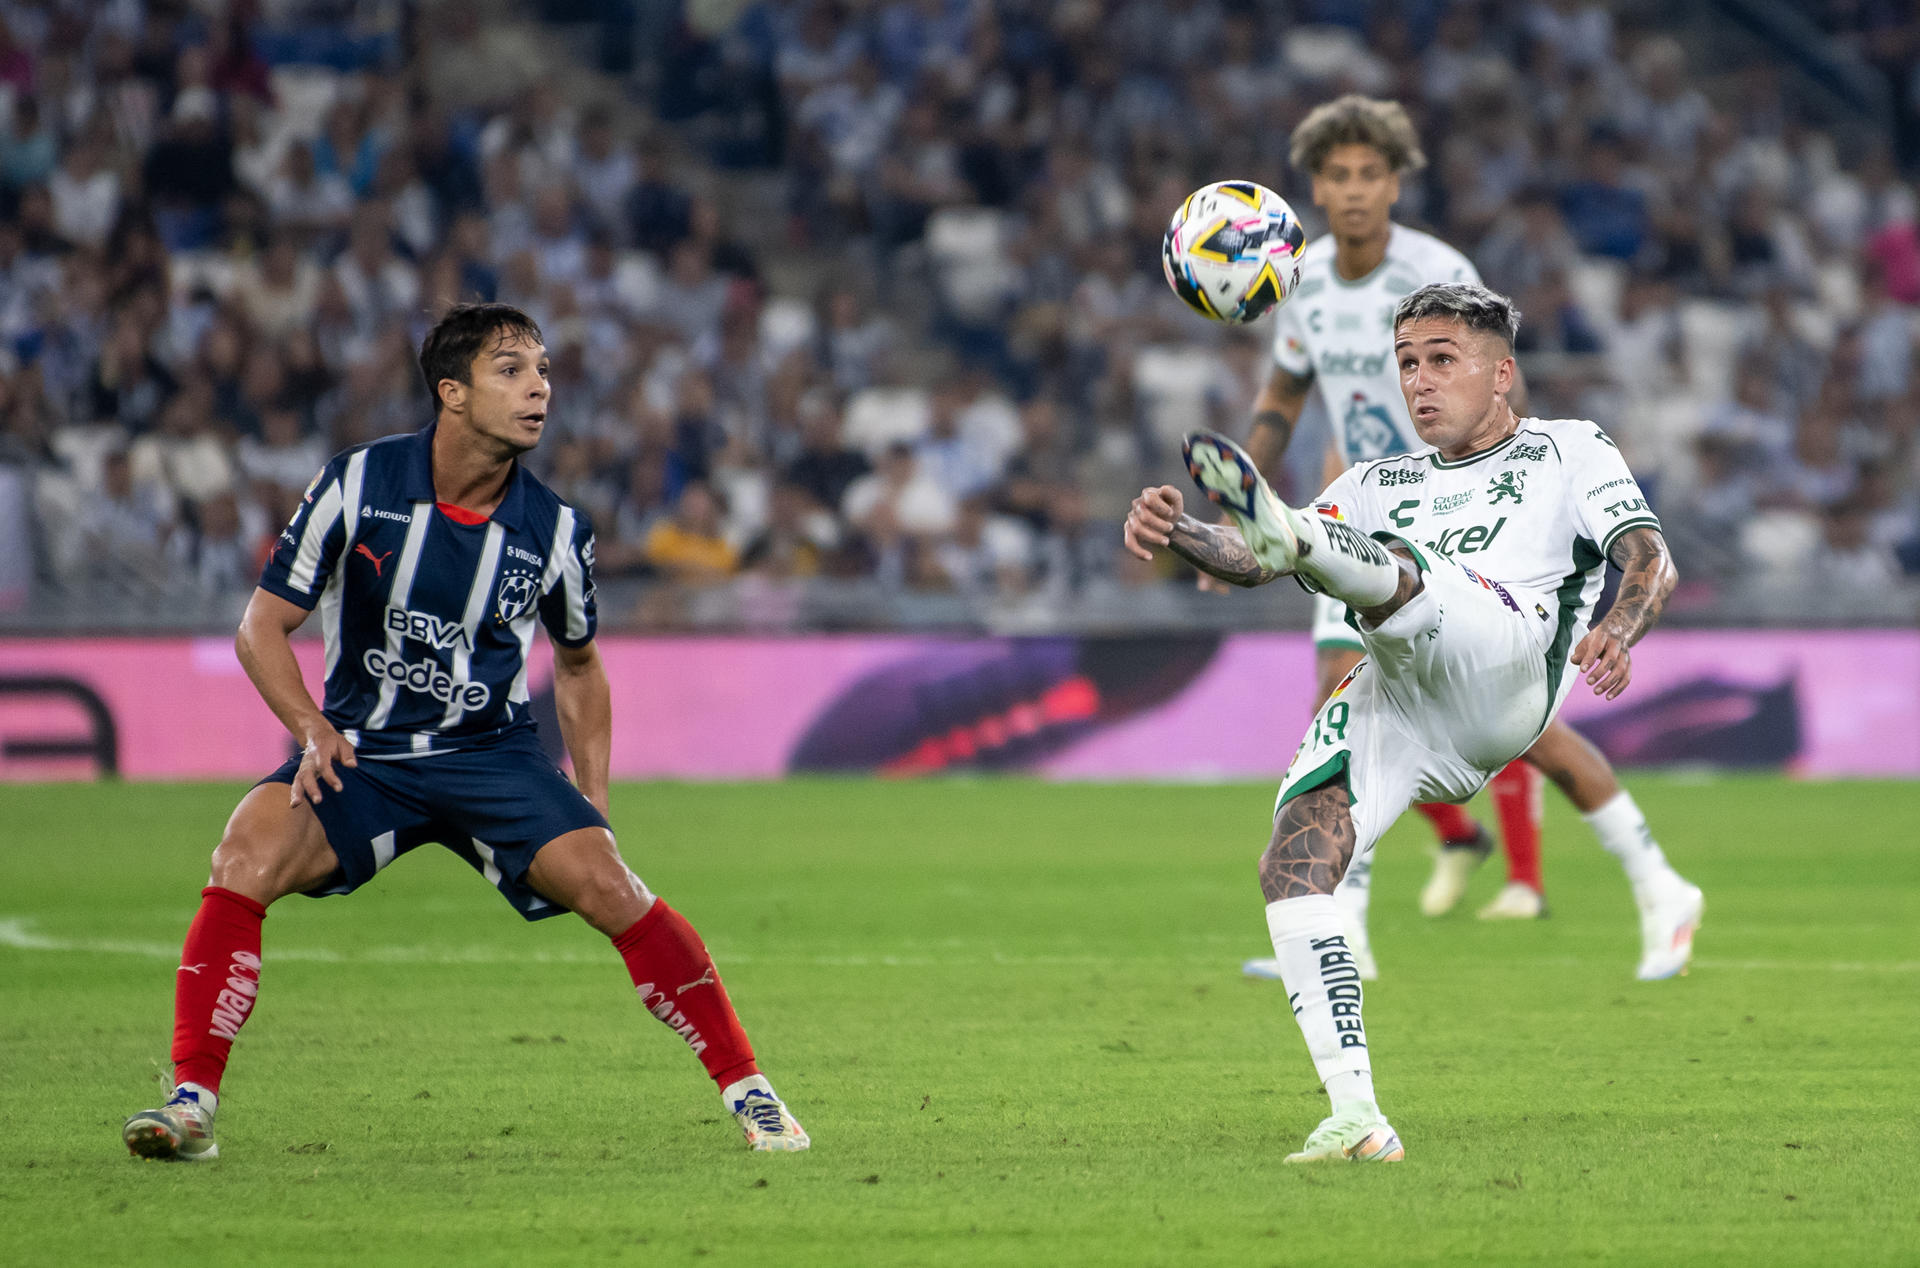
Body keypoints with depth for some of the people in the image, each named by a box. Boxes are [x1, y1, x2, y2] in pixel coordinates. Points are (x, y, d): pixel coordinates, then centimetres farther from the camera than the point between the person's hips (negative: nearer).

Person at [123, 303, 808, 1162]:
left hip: (492, 757, 0)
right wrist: (313, 730, -19)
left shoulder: (555, 532, -5)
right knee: (245, 860, -26)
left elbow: (577, 664, 14)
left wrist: (592, 796, 6)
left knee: (606, 888, -21)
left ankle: (747, 1090, -6)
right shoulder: (356, 486, -10)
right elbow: (264, 624, -4)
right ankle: (192, 1103, -17)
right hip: (359, 752, 0)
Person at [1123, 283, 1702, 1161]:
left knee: (1389, 576, -33)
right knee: (1291, 870, -18)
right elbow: (1252, 564, 23)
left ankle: (1287, 529, -68)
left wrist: (1618, 631, -15)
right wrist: (1177, 533, 0)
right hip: (1389, 698, 4)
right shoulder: (1378, 486, 37)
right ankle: (1356, 1117, -18)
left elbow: (1650, 559, 9)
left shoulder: (1566, 451, 26)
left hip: (1507, 671, -4)